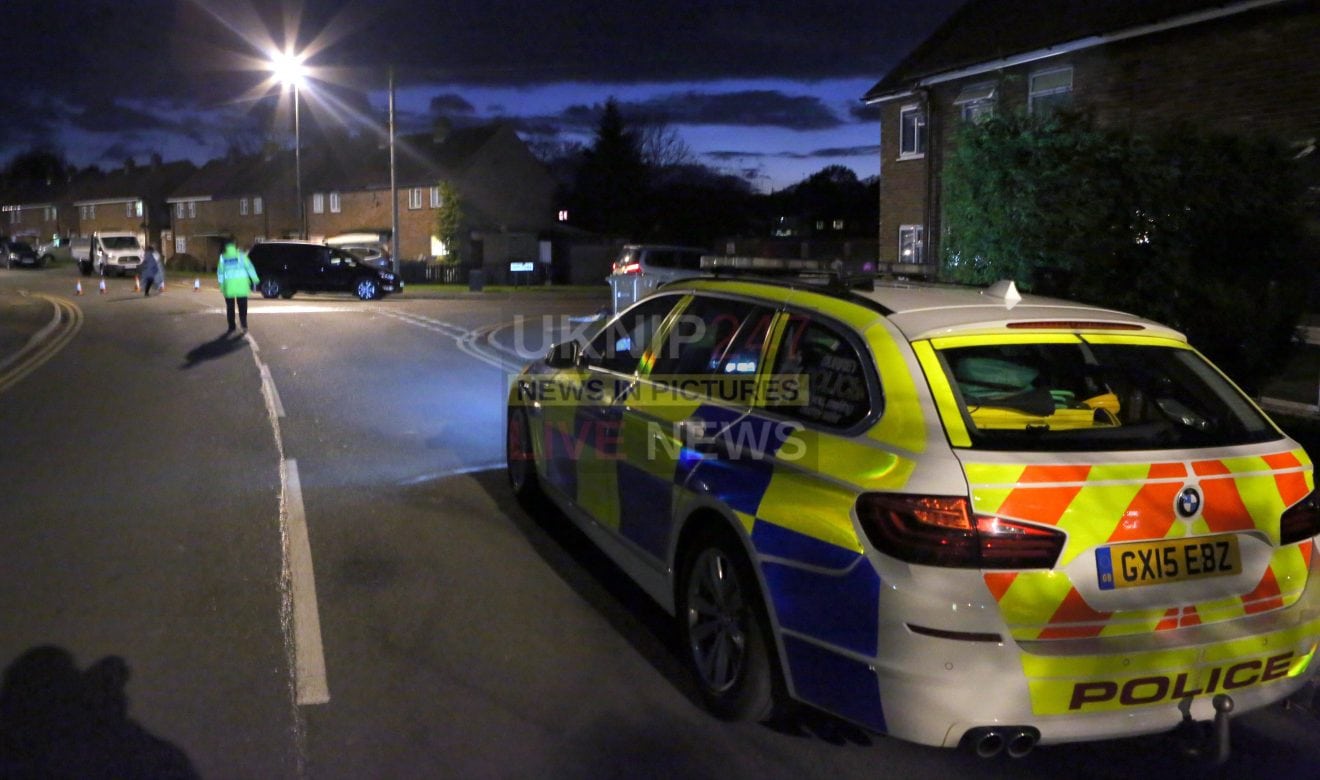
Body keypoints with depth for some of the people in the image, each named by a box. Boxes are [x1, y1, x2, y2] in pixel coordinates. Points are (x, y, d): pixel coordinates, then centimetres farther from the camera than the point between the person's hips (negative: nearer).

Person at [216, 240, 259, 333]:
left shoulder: (223, 258, 5)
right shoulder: (241, 256, 2)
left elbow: (220, 272, 2)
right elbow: (249, 267, -4)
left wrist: (221, 285, 5)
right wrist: (255, 279, -4)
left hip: (229, 286, 0)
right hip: (242, 285, 0)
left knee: (230, 307, 10)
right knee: (242, 306, 5)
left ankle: (231, 327, 9)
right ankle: (244, 324, -10)